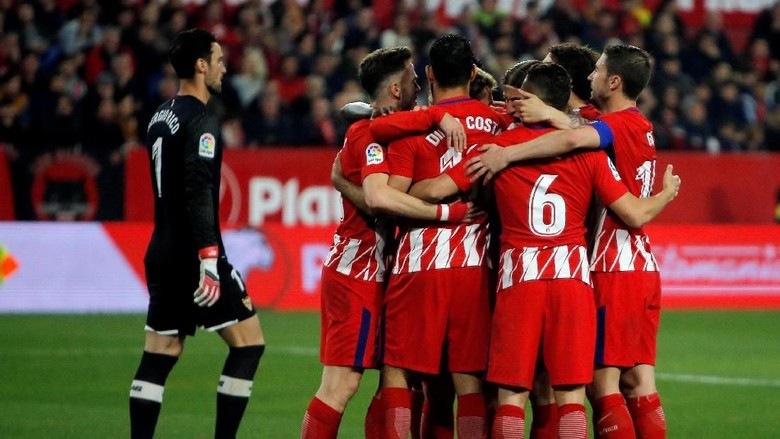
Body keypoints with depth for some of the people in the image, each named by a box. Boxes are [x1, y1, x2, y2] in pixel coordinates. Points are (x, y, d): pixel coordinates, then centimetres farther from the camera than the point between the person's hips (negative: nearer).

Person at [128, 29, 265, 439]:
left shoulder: (160, 117, 15)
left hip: (162, 253, 9)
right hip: (194, 253, -9)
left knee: (158, 357, 8)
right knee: (249, 343, -1)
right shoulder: (201, 121, -13)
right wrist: (209, 263, -25)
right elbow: (198, 194, -21)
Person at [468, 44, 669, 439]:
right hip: (643, 268, 9)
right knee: (638, 381, 7)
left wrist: (507, 153, -29)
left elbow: (574, 139, -30)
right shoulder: (641, 126, 15)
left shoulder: (618, 124, -11)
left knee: (603, 382, -7)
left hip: (613, 270, -9)